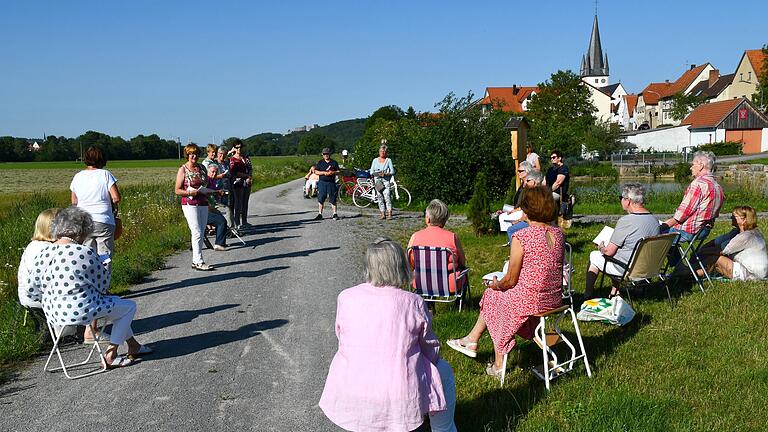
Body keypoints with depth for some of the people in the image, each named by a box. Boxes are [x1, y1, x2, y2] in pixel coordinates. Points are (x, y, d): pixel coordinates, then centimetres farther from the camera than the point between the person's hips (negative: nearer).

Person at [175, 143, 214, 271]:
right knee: (197, 232, -12)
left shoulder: (202, 168, 12)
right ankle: (199, 262, -10)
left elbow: (207, 183, 24)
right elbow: (177, 190, -4)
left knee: (201, 233, 7)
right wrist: (190, 192, -19)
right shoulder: (183, 170, -3)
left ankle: (195, 261, 14)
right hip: (190, 204, -6)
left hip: (203, 204, 6)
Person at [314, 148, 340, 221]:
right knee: (320, 199, -1)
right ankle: (320, 214, 6)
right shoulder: (320, 162, 9)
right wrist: (324, 172, -11)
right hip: (322, 182, 0)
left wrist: (333, 172, -10)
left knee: (333, 199, -1)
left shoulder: (334, 162, 9)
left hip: (331, 182, 0)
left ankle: (335, 214, 6)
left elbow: (338, 171, 10)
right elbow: (316, 171, 3)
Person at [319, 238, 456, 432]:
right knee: (443, 370, 26)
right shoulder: (414, 303, -11)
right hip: (400, 400, -2)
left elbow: (343, 342, 7)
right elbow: (431, 351, 0)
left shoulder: (346, 298, -5)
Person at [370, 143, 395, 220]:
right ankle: (383, 214, 3)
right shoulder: (375, 160, 12)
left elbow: (392, 172, 3)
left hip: (386, 180, -2)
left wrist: (386, 174, -15)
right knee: (379, 197, 0)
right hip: (377, 180, 3)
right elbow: (371, 171, 10)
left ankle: (389, 214, -15)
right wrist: (377, 173, -10)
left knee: (387, 197, -14)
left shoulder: (388, 160, 6)